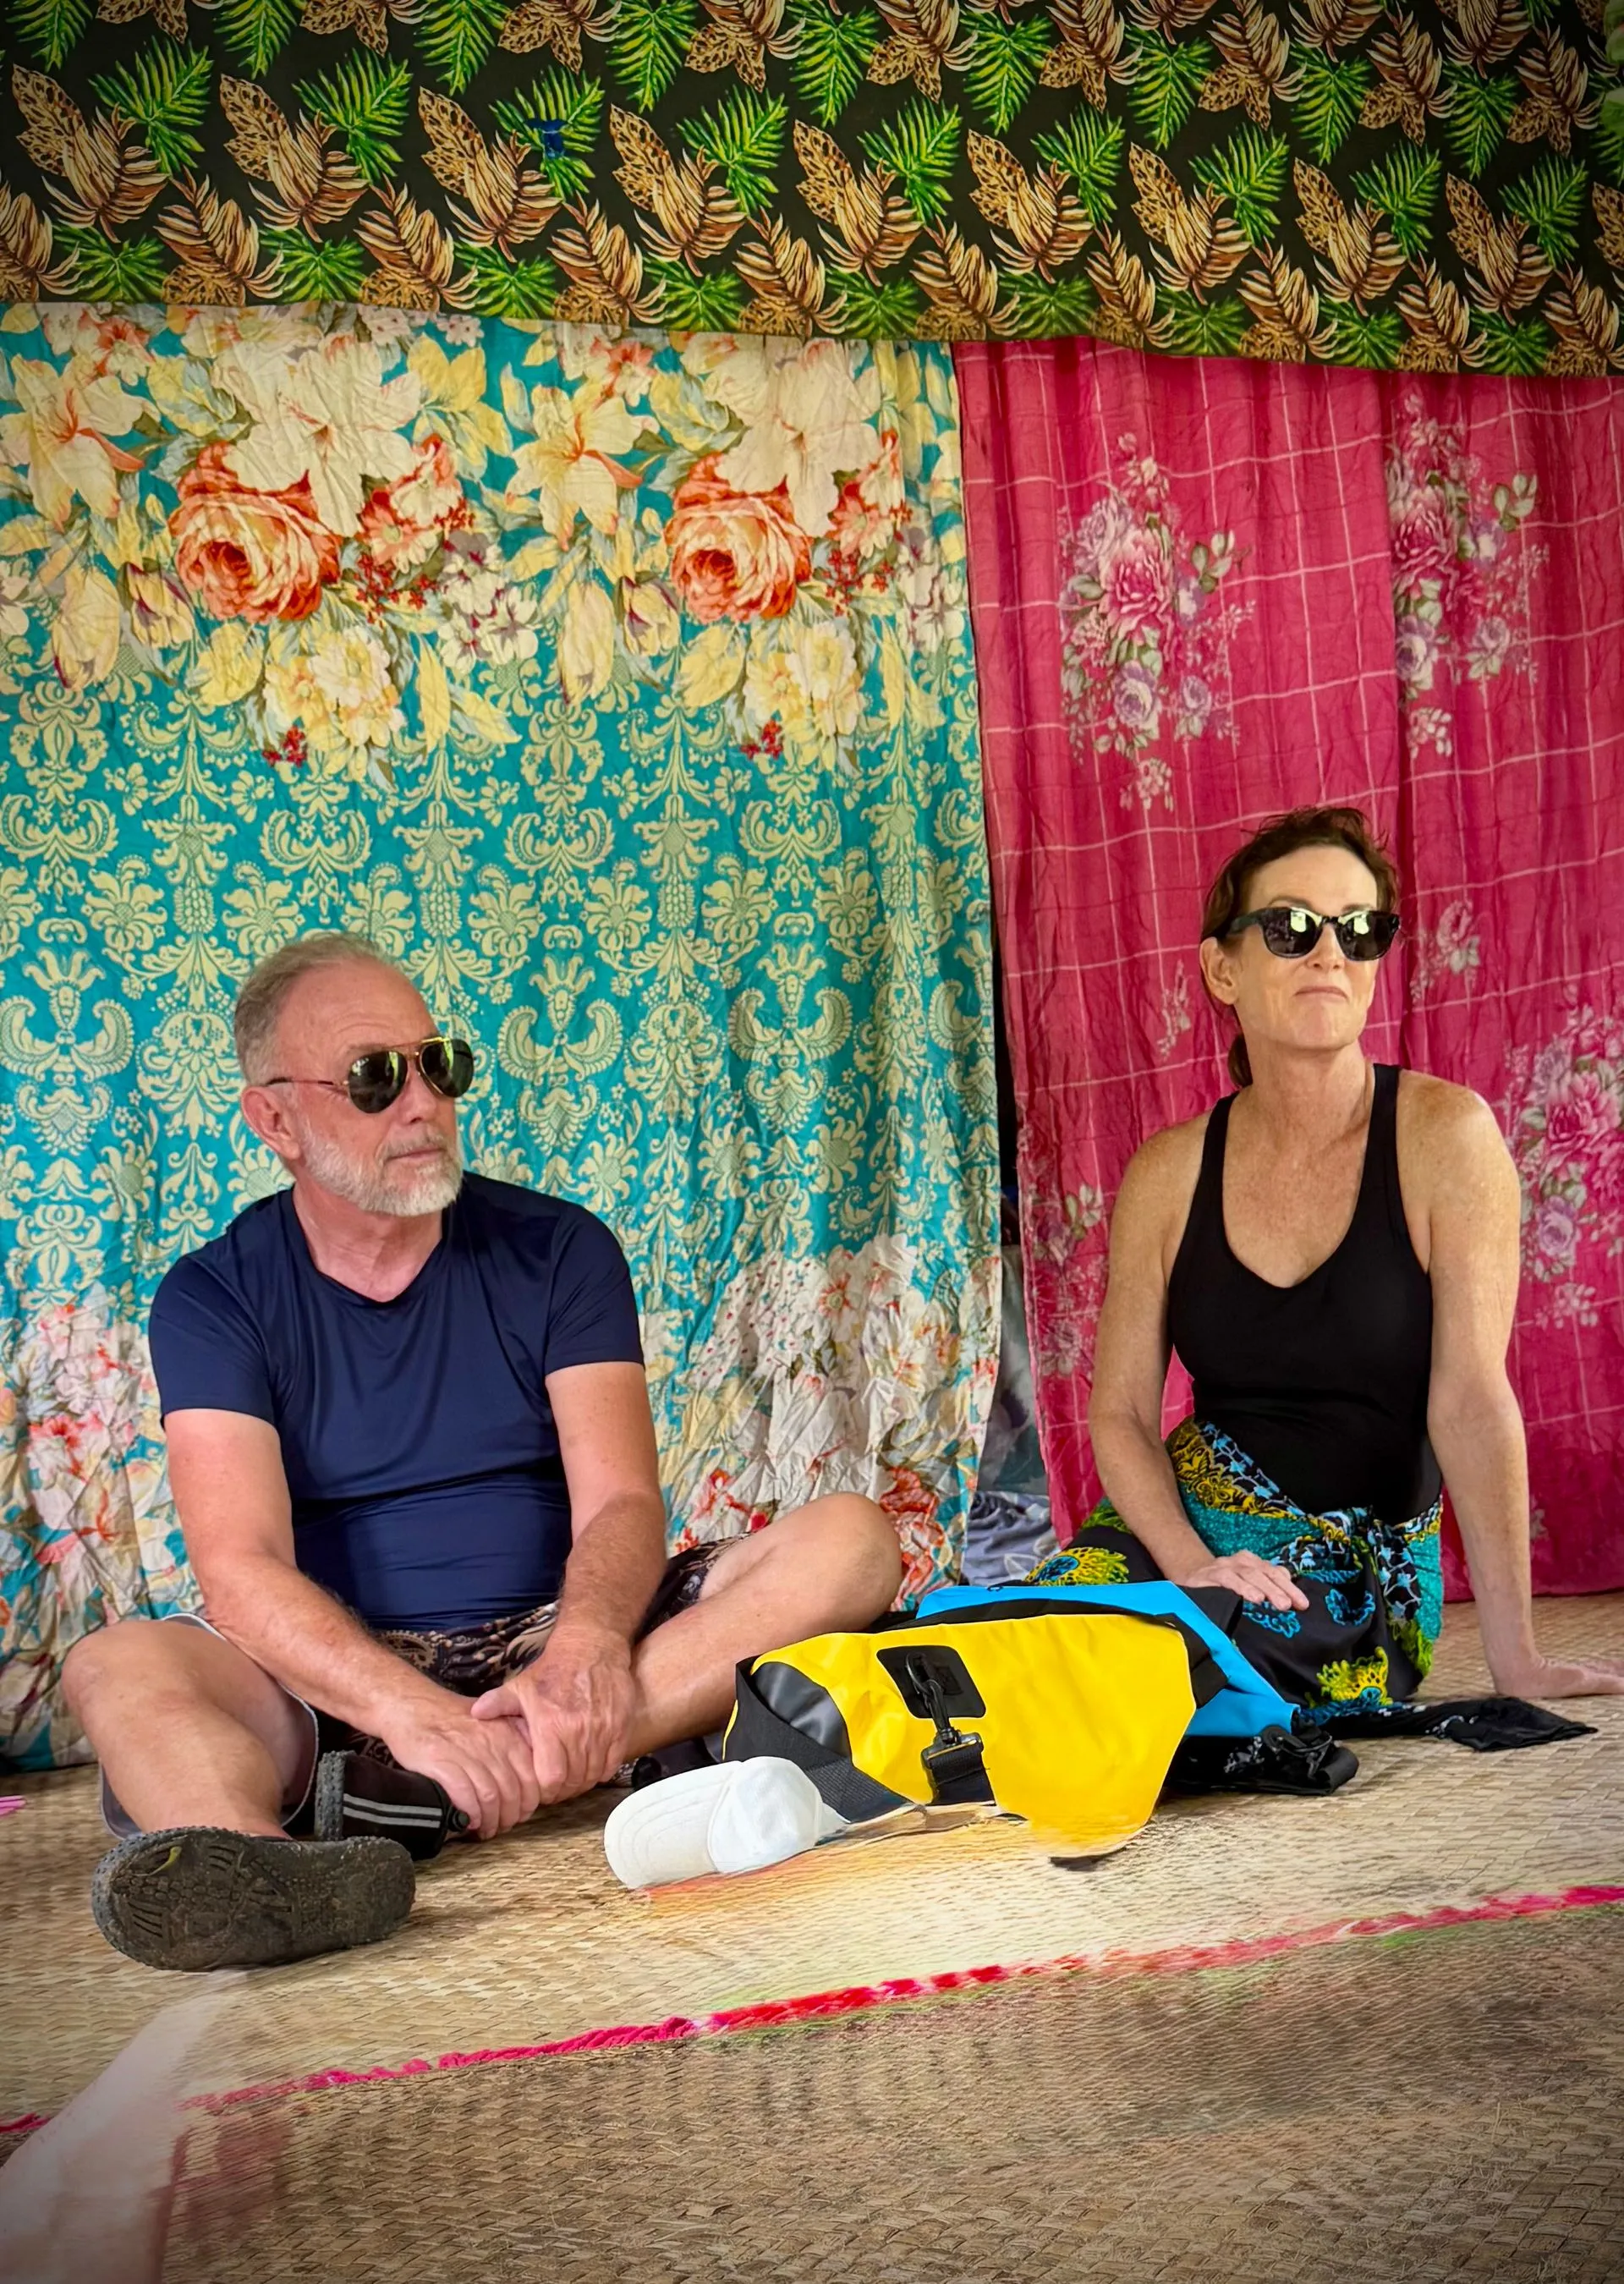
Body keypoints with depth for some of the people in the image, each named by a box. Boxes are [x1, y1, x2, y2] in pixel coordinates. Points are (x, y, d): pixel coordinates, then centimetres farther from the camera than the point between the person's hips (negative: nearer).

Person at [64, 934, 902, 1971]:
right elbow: (241, 1567, -13)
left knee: (848, 1540, -21)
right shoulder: (216, 1296, 0)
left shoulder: (558, 1250, 5)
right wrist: (411, 1711, -32)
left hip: (548, 1642, 2)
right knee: (118, 1666, -28)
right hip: (343, 1682, -1)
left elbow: (619, 1502, -6)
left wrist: (586, 1646, -30)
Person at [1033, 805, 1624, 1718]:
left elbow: (1472, 1401, -16)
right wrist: (1194, 1565, -18)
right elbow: (1120, 1414, 1)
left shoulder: (1442, 1133, -11)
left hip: (1367, 1558, -3)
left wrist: (1515, 1657, -18)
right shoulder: (1168, 1173, -1)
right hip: (1188, 1520, 3)